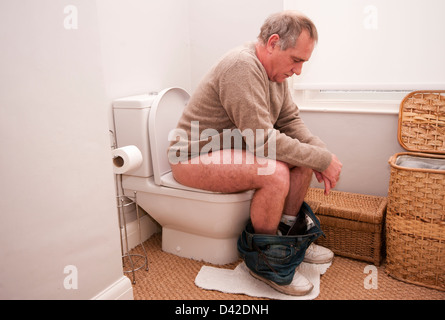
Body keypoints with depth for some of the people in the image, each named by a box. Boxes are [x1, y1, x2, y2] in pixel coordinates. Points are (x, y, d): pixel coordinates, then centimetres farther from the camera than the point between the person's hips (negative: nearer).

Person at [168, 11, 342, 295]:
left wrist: (322, 153, -10)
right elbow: (263, 141, -29)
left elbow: (291, 120, 7)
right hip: (195, 156, -9)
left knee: (304, 156, -2)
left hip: (234, 149, 9)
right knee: (275, 173, -30)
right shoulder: (242, 66, -26)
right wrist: (322, 159, -20)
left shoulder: (275, 69, 4)